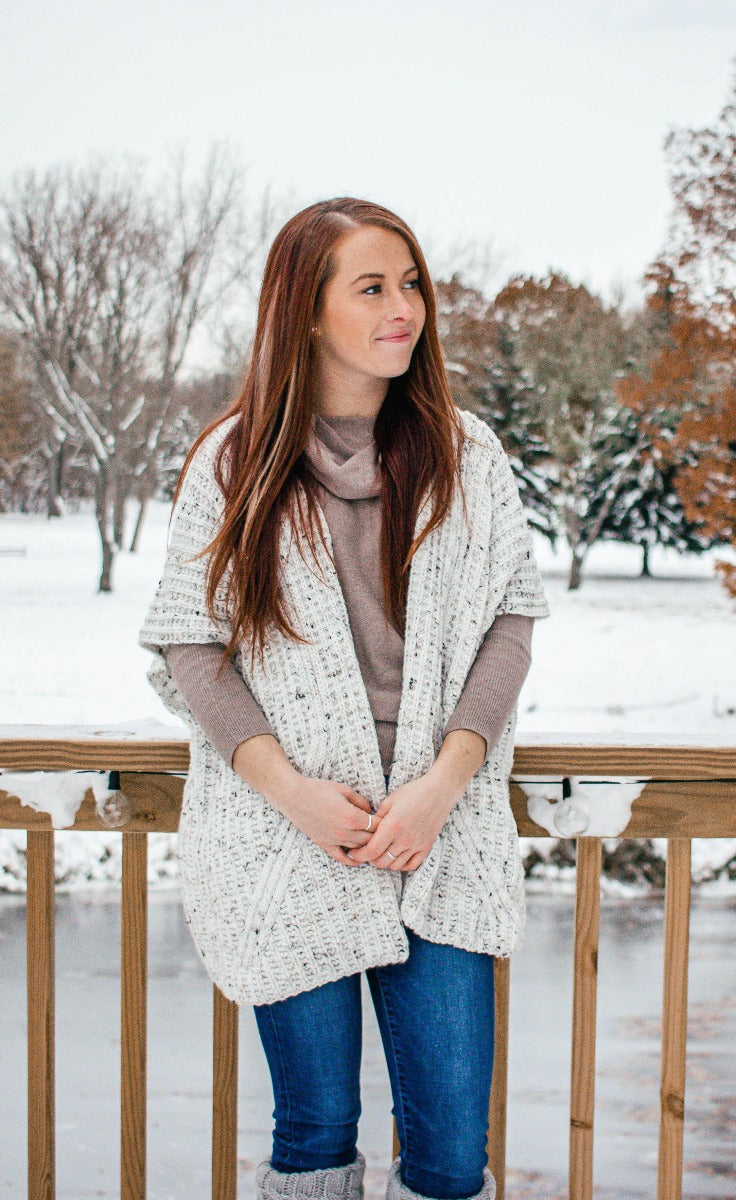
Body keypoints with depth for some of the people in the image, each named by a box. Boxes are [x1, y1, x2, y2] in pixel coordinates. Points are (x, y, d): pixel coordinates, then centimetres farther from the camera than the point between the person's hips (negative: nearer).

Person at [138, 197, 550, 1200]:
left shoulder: (467, 456, 6)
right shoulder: (233, 461, 1)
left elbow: (511, 616, 4)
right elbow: (188, 640, 1)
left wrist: (442, 784, -9)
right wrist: (290, 789, -11)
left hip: (441, 841, 1)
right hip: (284, 843, -1)